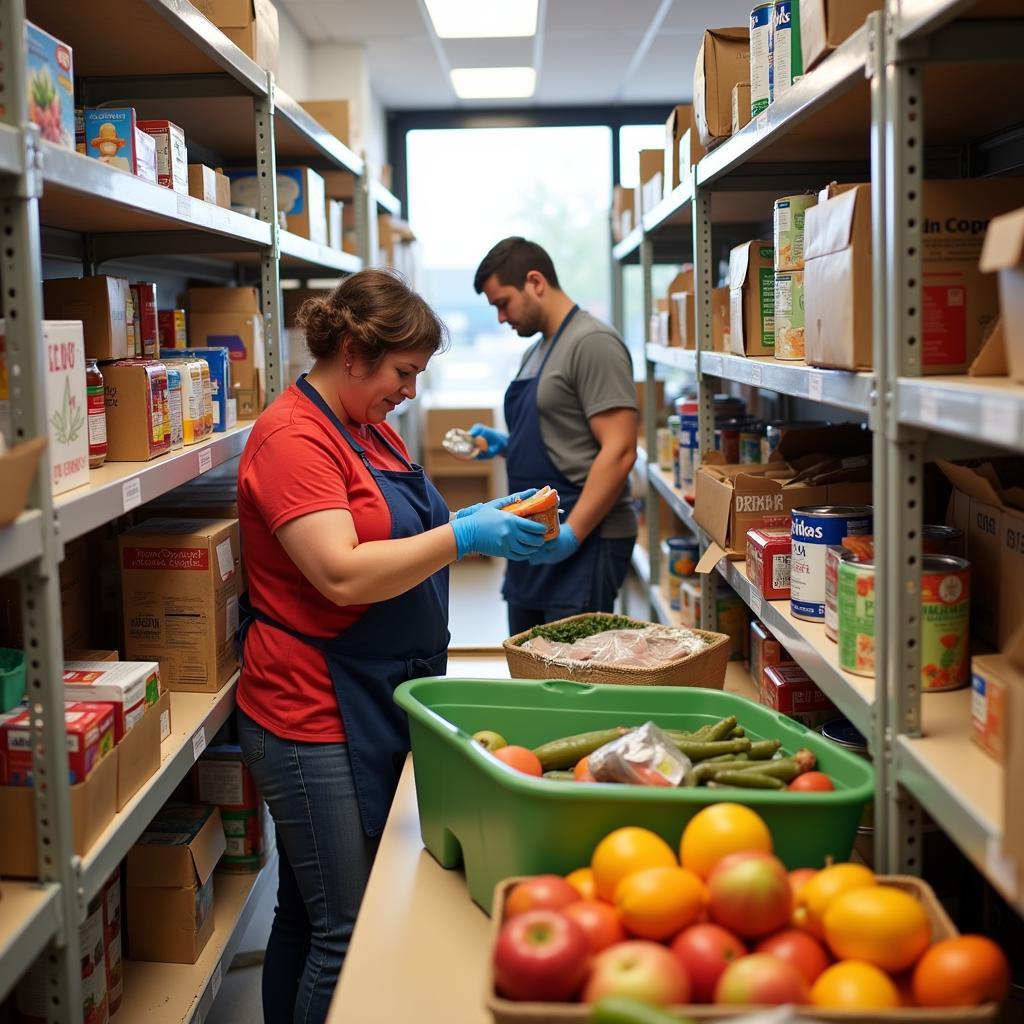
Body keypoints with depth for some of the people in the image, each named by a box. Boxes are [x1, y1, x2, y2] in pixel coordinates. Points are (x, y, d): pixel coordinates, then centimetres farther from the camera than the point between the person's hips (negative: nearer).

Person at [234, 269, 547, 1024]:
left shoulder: (371, 429, 13)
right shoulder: (294, 438, -17)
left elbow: (400, 536, 21)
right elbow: (343, 575, -26)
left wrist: (480, 519, 4)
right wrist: (465, 536, -21)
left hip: (376, 707, 10)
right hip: (317, 718, -9)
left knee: (307, 918, 19)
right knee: (346, 934, -3)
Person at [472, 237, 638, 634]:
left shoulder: (592, 343, -12)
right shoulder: (536, 352, 18)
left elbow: (619, 451, -20)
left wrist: (571, 533, -23)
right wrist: (504, 445, 8)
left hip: (583, 542, -9)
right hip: (536, 542, 9)